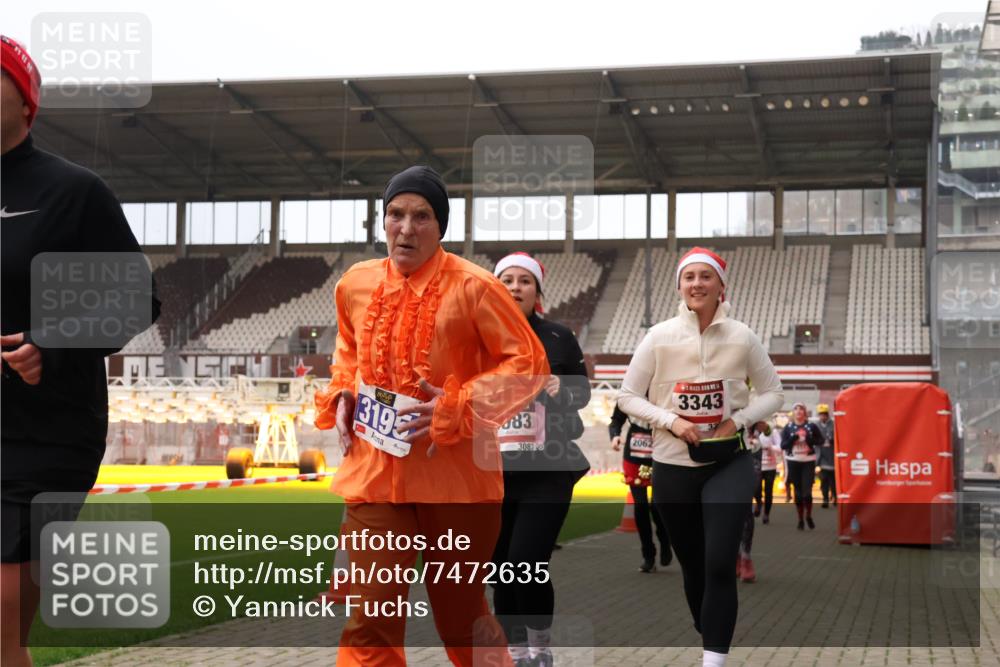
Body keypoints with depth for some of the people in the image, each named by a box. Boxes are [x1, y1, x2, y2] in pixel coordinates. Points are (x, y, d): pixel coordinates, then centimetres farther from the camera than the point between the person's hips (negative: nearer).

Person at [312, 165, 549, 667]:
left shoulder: (472, 287, -12)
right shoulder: (355, 283, 3)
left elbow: (529, 363, -9)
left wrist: (457, 409, -18)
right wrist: (342, 394, 4)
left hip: (456, 475, -3)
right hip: (376, 470, 3)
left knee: (461, 613, 14)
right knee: (368, 619, -1)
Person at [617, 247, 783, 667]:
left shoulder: (742, 337, -4)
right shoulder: (659, 336, -5)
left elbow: (773, 392, 5)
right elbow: (628, 397, 0)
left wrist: (738, 420, -12)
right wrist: (671, 421, -15)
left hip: (729, 463, -1)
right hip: (673, 467, 1)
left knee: (719, 565, -15)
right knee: (692, 566, 14)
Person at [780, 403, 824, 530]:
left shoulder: (811, 426, 1)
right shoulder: (788, 427, 3)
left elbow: (821, 441, 2)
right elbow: (783, 445, 0)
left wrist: (811, 440, -17)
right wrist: (793, 438, -18)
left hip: (808, 462, -1)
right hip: (793, 462, 1)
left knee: (807, 492, -8)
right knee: (798, 492, 6)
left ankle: (809, 516, 15)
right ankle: (800, 520, 16)